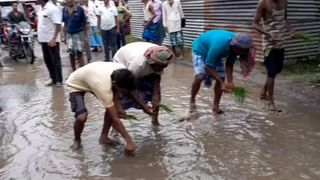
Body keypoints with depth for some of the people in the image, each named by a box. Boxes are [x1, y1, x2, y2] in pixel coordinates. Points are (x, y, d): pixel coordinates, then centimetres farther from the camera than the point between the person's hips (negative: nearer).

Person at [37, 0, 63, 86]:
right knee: (47, 60, 13)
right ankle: (53, 79, 23)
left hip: (52, 40, -9)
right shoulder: (41, 8, 11)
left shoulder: (52, 8, -16)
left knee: (55, 60, 0)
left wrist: (54, 39, -25)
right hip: (43, 39, 9)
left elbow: (58, 25, -20)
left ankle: (59, 80, 9)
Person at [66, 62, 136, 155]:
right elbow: (115, 118, -37)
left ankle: (103, 137, 11)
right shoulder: (103, 86, -44)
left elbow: (114, 90, -2)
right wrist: (129, 141, -32)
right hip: (75, 85, -6)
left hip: (91, 78, 7)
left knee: (112, 108, -7)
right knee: (82, 117, -26)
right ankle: (77, 140, 6)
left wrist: (118, 107, -14)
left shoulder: (121, 71, -26)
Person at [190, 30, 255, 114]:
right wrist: (222, 83, -39)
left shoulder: (236, 46, -23)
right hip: (200, 50, -6)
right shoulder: (219, 45, -42)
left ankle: (216, 106, 7)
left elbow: (229, 64, -13)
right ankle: (192, 101, -1)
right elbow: (209, 67, -35)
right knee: (200, 76, -25)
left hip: (216, 54, 6)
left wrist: (230, 82, -26)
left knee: (221, 78, -6)